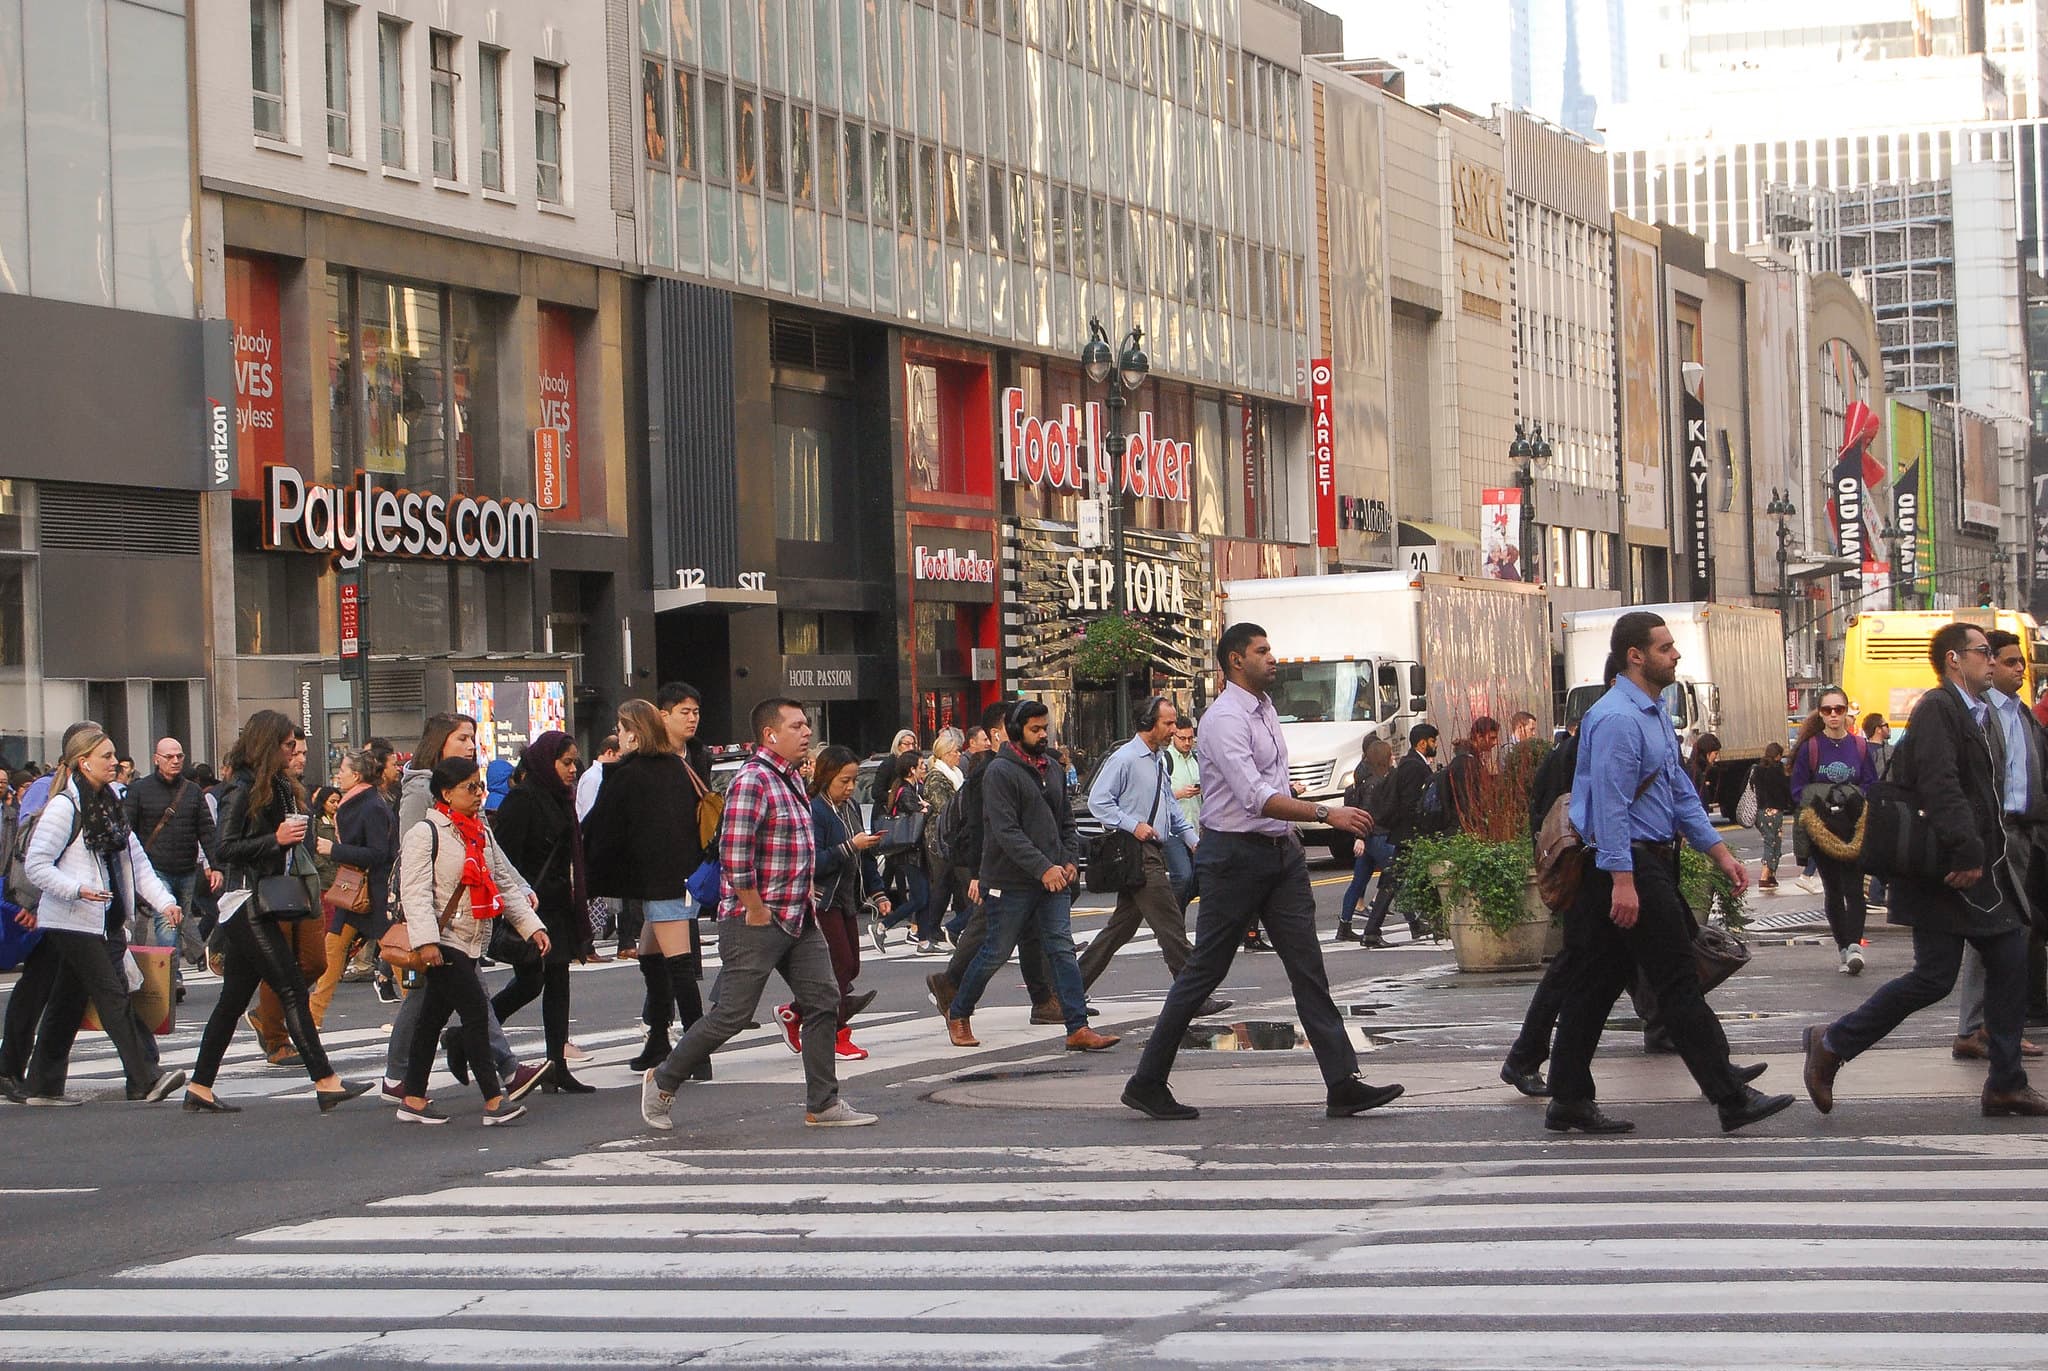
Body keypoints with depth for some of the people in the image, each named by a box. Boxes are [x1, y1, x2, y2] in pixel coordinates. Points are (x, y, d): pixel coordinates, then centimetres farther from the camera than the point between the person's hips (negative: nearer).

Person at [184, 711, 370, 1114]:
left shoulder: (280, 788, 16)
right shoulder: (243, 789, -10)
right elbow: (225, 847, -15)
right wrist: (276, 839, -20)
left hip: (264, 905, 9)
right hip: (247, 903, -9)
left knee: (234, 998, 10)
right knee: (292, 990, -11)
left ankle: (200, 1088, 13)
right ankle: (326, 1083, -12)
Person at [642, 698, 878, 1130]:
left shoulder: (792, 779, 14)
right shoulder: (752, 781, -17)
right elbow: (734, 853, -24)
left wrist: (806, 894, 16)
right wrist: (756, 910, -19)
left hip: (799, 917, 9)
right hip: (757, 921, -9)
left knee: (823, 1001, 4)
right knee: (732, 1014, -3)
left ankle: (823, 1104, 10)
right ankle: (662, 1082, 14)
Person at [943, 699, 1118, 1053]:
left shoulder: (1054, 768, 13)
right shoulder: (1000, 772, -11)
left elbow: (1066, 821, 21)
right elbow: (1006, 831, -19)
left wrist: (1070, 860, 4)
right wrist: (1043, 868, -24)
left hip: (1054, 880, 6)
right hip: (1012, 883, -6)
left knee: (1062, 951, -3)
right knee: (996, 953, 5)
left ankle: (1078, 1028, -7)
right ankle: (958, 1014, 24)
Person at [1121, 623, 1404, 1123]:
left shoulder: (1265, 709, 13)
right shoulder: (1224, 719, -16)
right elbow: (1255, 798, -27)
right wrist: (1325, 814, -33)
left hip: (1281, 853, 8)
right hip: (1236, 856, -8)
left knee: (1307, 965, 0)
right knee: (1204, 970, -1)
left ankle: (1343, 1085, -5)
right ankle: (1147, 1084, 10)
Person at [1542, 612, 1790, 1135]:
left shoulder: (1655, 714, 17)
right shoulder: (1617, 719, -16)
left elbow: (1681, 792, 21)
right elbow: (1610, 803, -22)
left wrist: (1720, 853, 16)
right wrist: (1623, 881, -26)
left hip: (1652, 863, 10)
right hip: (1630, 864, -10)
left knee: (1596, 983, 10)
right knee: (1679, 984, -7)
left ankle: (1569, 1102, 12)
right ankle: (1732, 1098, -4)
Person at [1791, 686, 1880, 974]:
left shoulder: (1859, 746, 4)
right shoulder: (1810, 747, 2)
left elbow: (1872, 785, 7)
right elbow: (1799, 789, 3)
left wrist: (1855, 800, -12)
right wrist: (1817, 801, -14)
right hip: (1821, 830, 1)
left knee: (1853, 888, -14)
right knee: (1833, 891, 7)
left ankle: (1854, 946, -23)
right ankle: (1844, 949, 15)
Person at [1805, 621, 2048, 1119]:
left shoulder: (1982, 714, 18)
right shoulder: (1937, 709, -13)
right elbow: (1940, 788, -23)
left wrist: (1995, 852, 12)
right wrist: (1967, 853, -27)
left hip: (1983, 869, 10)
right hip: (1948, 872, -10)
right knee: (1934, 978, -9)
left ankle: (2005, 1086, 10)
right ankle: (1831, 1045, 3)